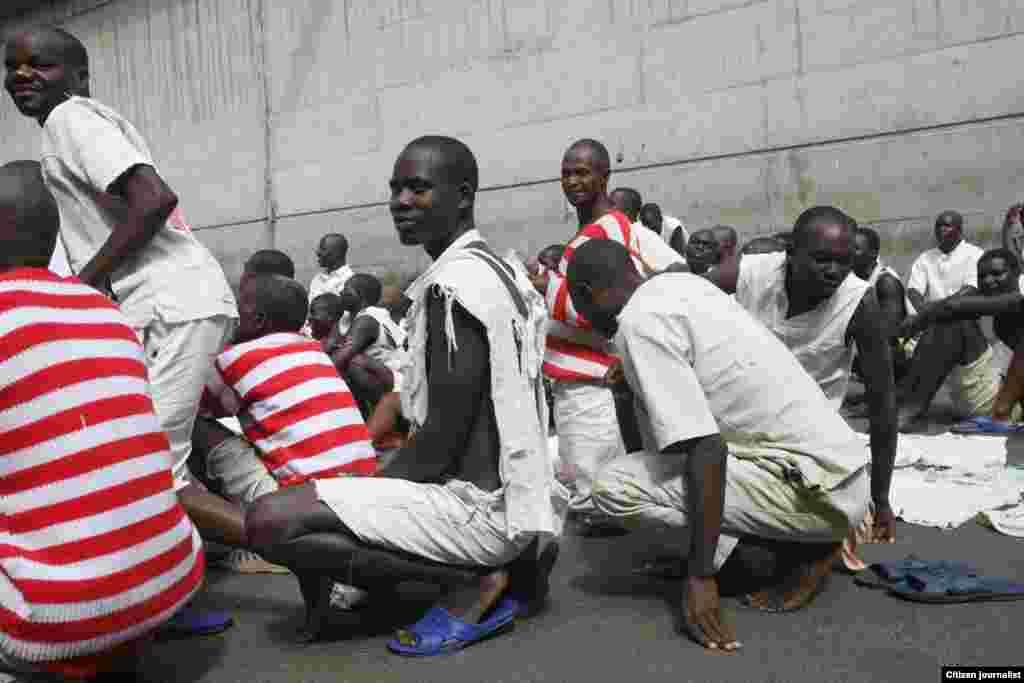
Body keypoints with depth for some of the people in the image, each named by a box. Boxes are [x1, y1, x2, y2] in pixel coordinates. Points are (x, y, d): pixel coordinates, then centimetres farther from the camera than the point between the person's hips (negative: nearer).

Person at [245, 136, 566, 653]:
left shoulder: (453, 285, -17)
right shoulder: (498, 270, 13)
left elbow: (442, 442, -20)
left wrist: (371, 487, -2)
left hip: (479, 504, -10)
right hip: (520, 495, 10)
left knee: (270, 520, -16)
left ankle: (471, 582, -8)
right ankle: (513, 564, 12)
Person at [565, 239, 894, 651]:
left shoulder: (639, 322, -16)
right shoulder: (681, 283, 10)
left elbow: (707, 450, -22)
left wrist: (700, 575, -17)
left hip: (823, 490, -9)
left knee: (614, 487, -13)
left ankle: (802, 553, -1)